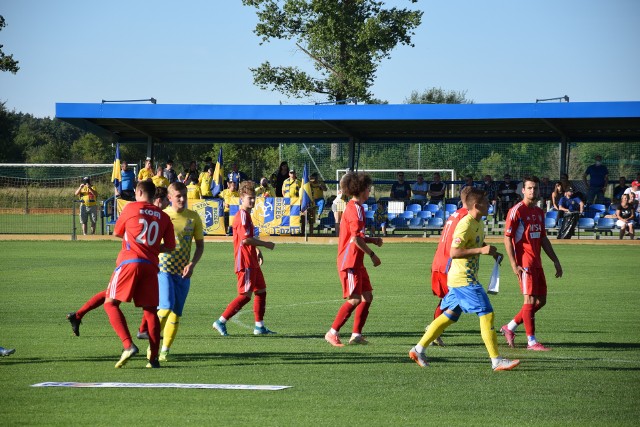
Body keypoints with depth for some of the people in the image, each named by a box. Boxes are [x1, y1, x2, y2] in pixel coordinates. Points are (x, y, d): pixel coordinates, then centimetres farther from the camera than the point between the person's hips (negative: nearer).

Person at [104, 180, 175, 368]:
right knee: (150, 310, 8)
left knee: (111, 303, 4)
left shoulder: (131, 208, 5)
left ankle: (128, 345, -14)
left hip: (129, 262, -4)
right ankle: (153, 358, 1)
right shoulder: (163, 217, 13)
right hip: (150, 266, 4)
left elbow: (116, 233, 17)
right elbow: (170, 246, 11)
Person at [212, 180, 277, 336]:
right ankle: (221, 322, -5)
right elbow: (245, 239, -24)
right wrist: (265, 244, -14)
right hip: (244, 262, -10)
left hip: (252, 262, 10)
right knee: (245, 295, -9)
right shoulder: (242, 215, -15)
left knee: (261, 291, 13)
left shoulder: (247, 215, 17)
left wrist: (257, 250, 16)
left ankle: (259, 326, 17)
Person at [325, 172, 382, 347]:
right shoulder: (355, 209, -15)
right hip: (349, 262, -10)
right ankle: (332, 333, -6)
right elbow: (356, 238, -22)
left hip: (357, 262, 10)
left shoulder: (355, 208, 17)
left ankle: (356, 334, 9)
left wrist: (372, 240, 12)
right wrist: (372, 254, -16)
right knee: (355, 299, -12)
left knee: (367, 296, 8)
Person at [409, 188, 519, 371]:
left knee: (450, 315, 13)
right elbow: (454, 252, -24)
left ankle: (419, 349, 18)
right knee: (487, 314, -10)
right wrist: (481, 250, -26)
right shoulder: (465, 224, -18)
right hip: (464, 279, -10)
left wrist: (492, 251, 15)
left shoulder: (479, 223, 13)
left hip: (459, 280, 10)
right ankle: (496, 361, -8)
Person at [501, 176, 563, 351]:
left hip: (537, 263, 8)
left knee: (541, 301, 10)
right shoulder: (517, 211, -8)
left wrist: (555, 261, 18)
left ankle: (510, 327, 21)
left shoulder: (539, 212, 15)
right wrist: (514, 265, -18)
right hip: (524, 263, -8)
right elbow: (507, 238, -11)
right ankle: (531, 341, -5)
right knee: (530, 300, -9)